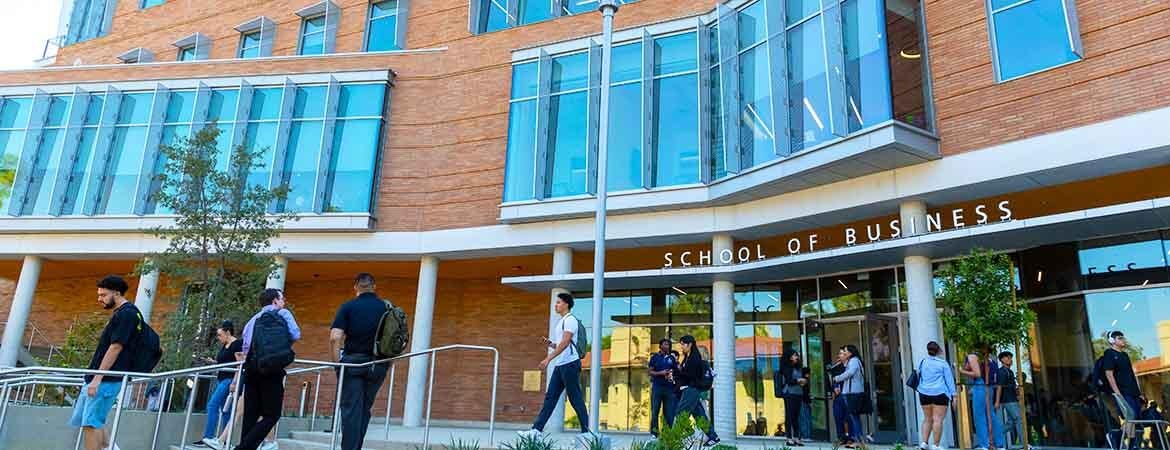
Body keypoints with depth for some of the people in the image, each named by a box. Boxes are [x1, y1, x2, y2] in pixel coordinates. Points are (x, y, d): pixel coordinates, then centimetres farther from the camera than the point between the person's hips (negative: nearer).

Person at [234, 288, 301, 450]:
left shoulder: (254, 318, 22)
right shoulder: (283, 313, 6)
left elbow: (245, 347, 16)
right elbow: (295, 335, -5)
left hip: (251, 367, 6)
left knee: (251, 413, 10)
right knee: (271, 414, -3)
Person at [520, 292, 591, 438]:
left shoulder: (570, 320, -10)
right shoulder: (561, 321, 19)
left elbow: (565, 343, -21)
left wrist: (548, 358, -25)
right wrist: (550, 343, 8)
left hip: (570, 364, -10)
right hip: (559, 365, 10)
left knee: (575, 399, -4)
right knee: (550, 397, 6)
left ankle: (586, 431, 3)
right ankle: (537, 429, 6)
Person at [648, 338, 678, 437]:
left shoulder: (672, 358, 15)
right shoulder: (655, 357, 8)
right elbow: (650, 372, 2)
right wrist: (661, 373, -12)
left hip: (669, 387, 2)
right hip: (657, 386, -2)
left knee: (669, 411, -1)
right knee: (655, 410, -2)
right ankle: (654, 432, 4)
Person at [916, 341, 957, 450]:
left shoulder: (922, 362, 9)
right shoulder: (943, 363, -4)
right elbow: (949, 379, -3)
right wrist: (953, 394, -1)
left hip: (924, 394, 5)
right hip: (939, 393, -5)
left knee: (927, 419, 13)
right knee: (938, 419, -3)